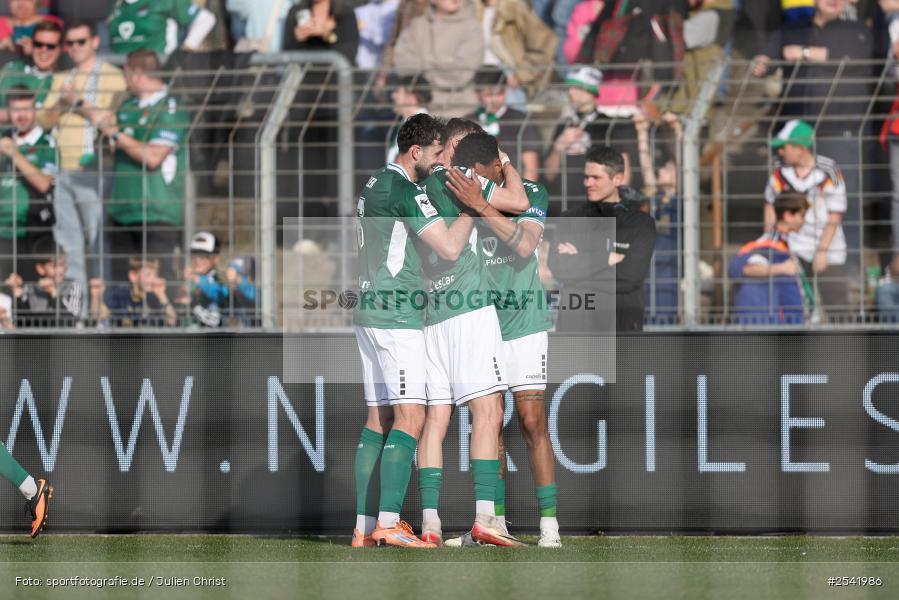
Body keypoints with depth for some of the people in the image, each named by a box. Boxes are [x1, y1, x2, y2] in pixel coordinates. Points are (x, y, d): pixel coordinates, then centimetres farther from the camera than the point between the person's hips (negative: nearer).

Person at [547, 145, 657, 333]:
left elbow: (630, 275, -13)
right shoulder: (572, 220, 8)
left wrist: (581, 261, -8)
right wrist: (605, 260, -11)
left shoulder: (641, 224, 1)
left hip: (622, 326, -2)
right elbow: (558, 267, -7)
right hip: (574, 328, 2)